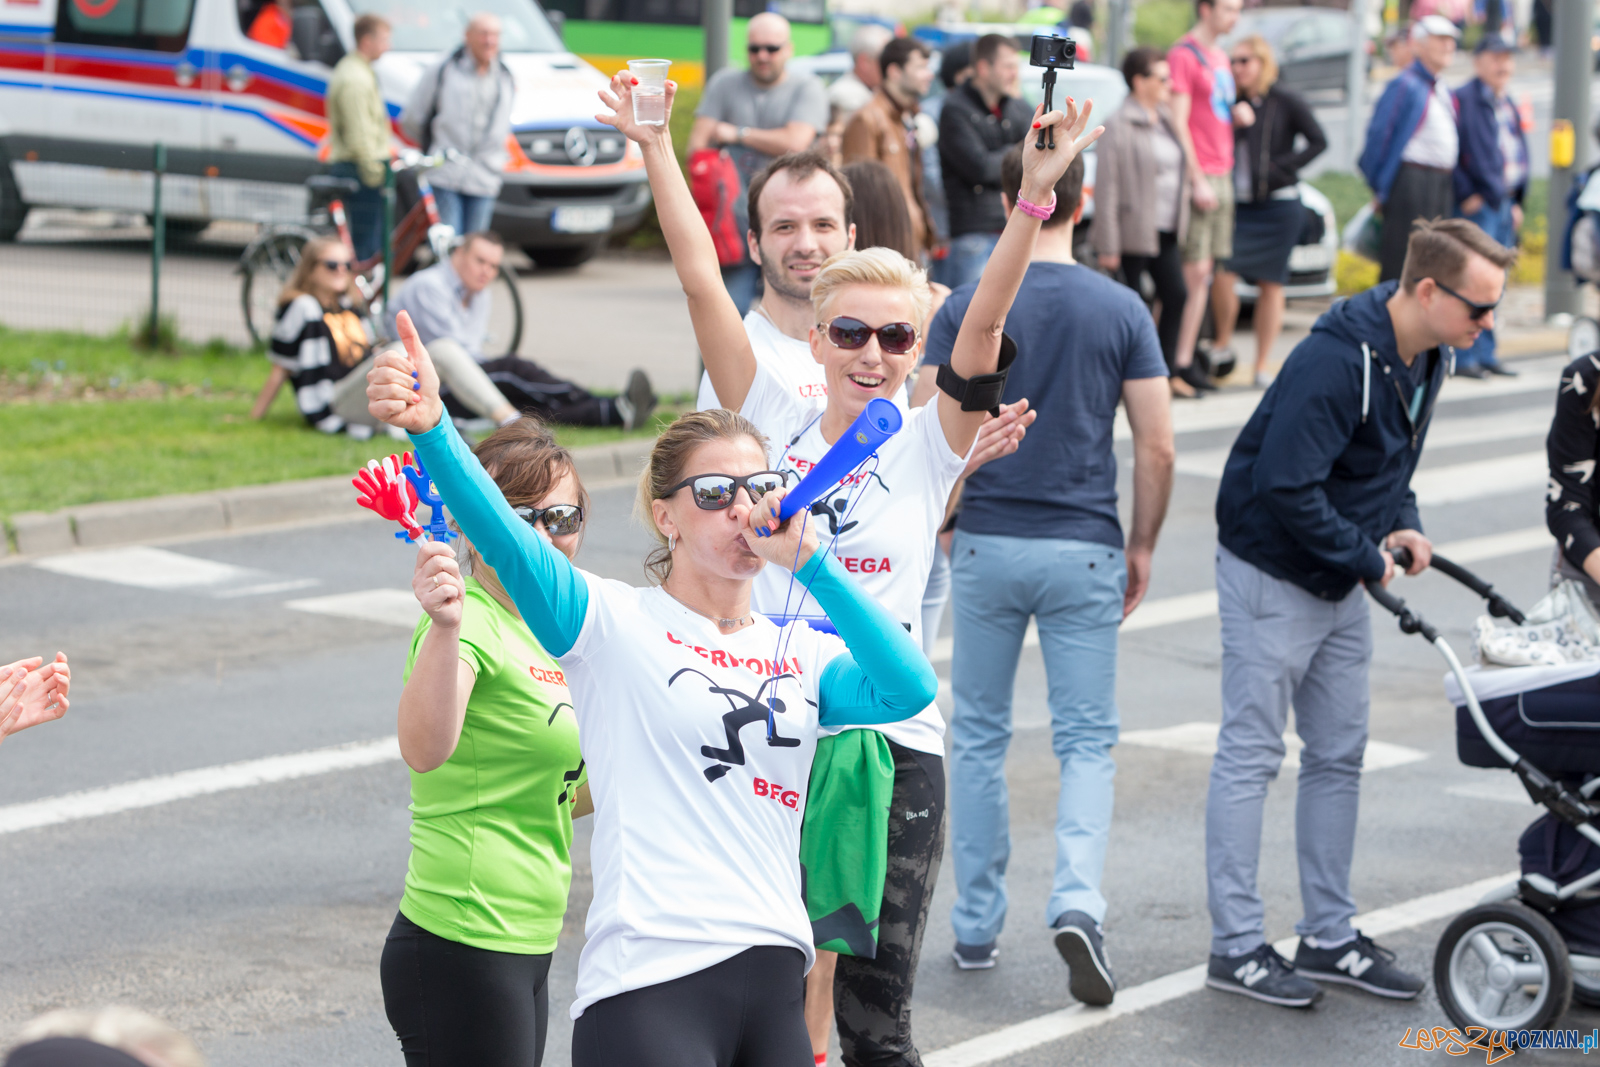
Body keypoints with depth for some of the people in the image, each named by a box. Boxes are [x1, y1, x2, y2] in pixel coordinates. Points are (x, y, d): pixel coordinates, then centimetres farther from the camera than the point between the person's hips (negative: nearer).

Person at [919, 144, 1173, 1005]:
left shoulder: (967, 307, -4)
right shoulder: (1120, 310, -2)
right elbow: (1157, 448, -3)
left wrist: (945, 522, 9)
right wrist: (1142, 545, 9)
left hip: (987, 544, 0)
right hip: (1083, 548, 0)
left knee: (978, 736, 14)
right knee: (1087, 739, 6)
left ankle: (977, 926, 18)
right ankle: (1076, 902, -16)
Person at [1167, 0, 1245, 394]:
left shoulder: (1219, 57, 18)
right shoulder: (1184, 55, -10)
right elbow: (1179, 122, -14)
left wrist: (1237, 113, 6)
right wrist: (1197, 180, -18)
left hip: (1221, 176, 8)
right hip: (1196, 176, -8)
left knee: (1204, 273, 7)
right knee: (1194, 272, -9)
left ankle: (1185, 358, 9)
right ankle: (1180, 359, -6)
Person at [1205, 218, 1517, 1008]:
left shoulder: (1428, 358, 2)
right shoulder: (1335, 362, -27)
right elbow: (1285, 486, -30)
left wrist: (1403, 525, 0)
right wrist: (1366, 559, -20)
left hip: (1342, 584, 9)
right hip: (1272, 576, -9)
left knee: (1339, 756, 12)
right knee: (1250, 757, -1)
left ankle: (1329, 937, 21)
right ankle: (1236, 947, 4)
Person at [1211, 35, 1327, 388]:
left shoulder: (1285, 103, -3)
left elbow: (1318, 141, -1)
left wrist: (1283, 166, -9)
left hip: (1278, 206, -2)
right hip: (1238, 203, 2)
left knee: (1270, 285, 4)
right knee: (1223, 274, -14)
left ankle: (1262, 365, 10)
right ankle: (1223, 341, 10)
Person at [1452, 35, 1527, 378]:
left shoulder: (1507, 106, 18)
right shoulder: (1463, 99, -9)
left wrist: (1517, 202, 16)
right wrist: (1466, 195, -16)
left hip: (1505, 204, 8)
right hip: (1477, 203, -8)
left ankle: (1486, 354, 17)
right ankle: (1464, 357, -5)